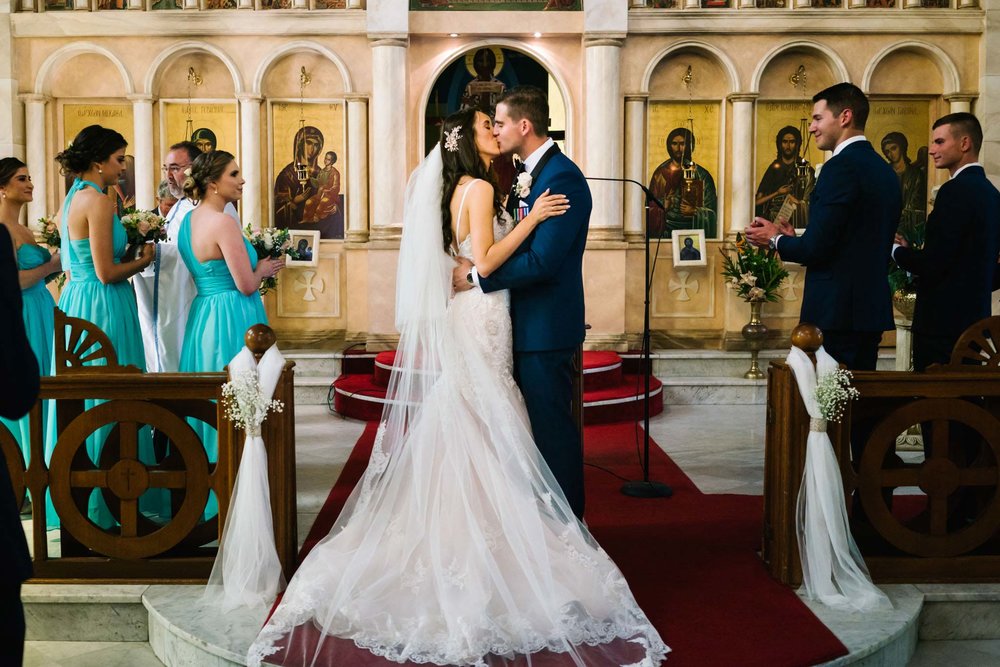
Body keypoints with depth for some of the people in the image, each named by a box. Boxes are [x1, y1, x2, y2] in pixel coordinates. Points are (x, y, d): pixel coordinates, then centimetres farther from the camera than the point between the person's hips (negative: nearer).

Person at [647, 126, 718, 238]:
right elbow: (653, 209, 9)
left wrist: (694, 211, -13)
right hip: (666, 231, 1)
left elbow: (711, 212, 3)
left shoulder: (701, 175, 3)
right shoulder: (661, 173, 8)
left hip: (693, 229, -1)